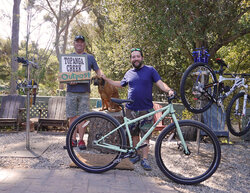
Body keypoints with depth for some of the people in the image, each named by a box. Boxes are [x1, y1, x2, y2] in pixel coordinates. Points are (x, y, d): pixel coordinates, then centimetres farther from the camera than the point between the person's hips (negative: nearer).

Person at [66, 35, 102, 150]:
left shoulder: (90, 57, 12)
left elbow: (98, 71, 16)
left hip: (84, 92, -1)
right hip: (71, 91, 1)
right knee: (72, 116, 2)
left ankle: (81, 140, 6)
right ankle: (73, 139, 11)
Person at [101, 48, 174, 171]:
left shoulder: (150, 70, 2)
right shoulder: (129, 73, 13)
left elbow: (160, 83, -4)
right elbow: (120, 84, 27)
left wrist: (169, 90, -23)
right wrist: (106, 79, 24)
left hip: (146, 109, -3)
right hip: (131, 109, 3)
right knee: (134, 134, 11)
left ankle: (144, 159, 8)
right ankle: (136, 155, 26)